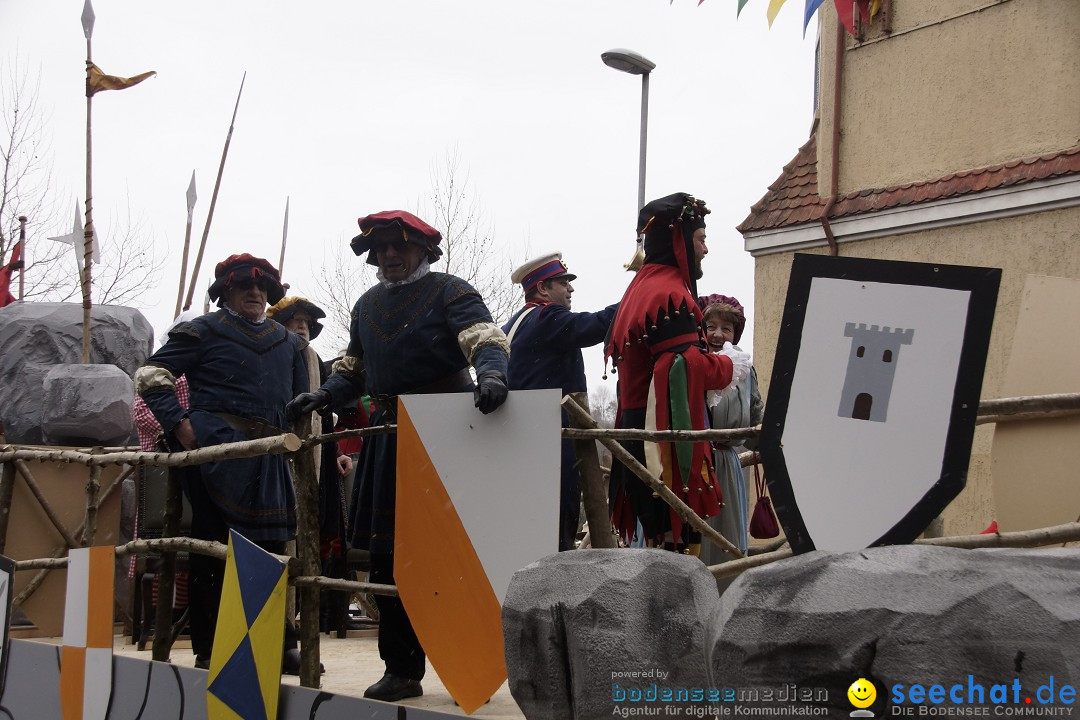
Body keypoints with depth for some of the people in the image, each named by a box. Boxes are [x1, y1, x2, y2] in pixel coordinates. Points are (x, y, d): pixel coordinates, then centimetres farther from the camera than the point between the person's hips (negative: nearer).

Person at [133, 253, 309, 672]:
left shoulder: (288, 343, 20)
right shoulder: (204, 332, 4)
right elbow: (151, 375, 0)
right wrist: (178, 423, -11)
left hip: (268, 458, 5)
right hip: (216, 448, -5)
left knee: (270, 548, 8)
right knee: (211, 545, -2)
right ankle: (208, 649, 5)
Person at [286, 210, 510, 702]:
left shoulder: (450, 292, -1)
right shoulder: (368, 305, 20)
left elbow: (484, 338, -17)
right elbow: (354, 369, 27)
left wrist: (491, 372, -39)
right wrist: (324, 395, 8)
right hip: (388, 439, 7)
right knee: (386, 555, 7)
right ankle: (401, 669, 17)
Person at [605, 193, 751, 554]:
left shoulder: (642, 286, 21)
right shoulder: (669, 293, -12)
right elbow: (686, 365, -21)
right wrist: (730, 366, -3)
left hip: (639, 427, 10)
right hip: (667, 430, -10)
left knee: (658, 535, 10)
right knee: (675, 538, -10)